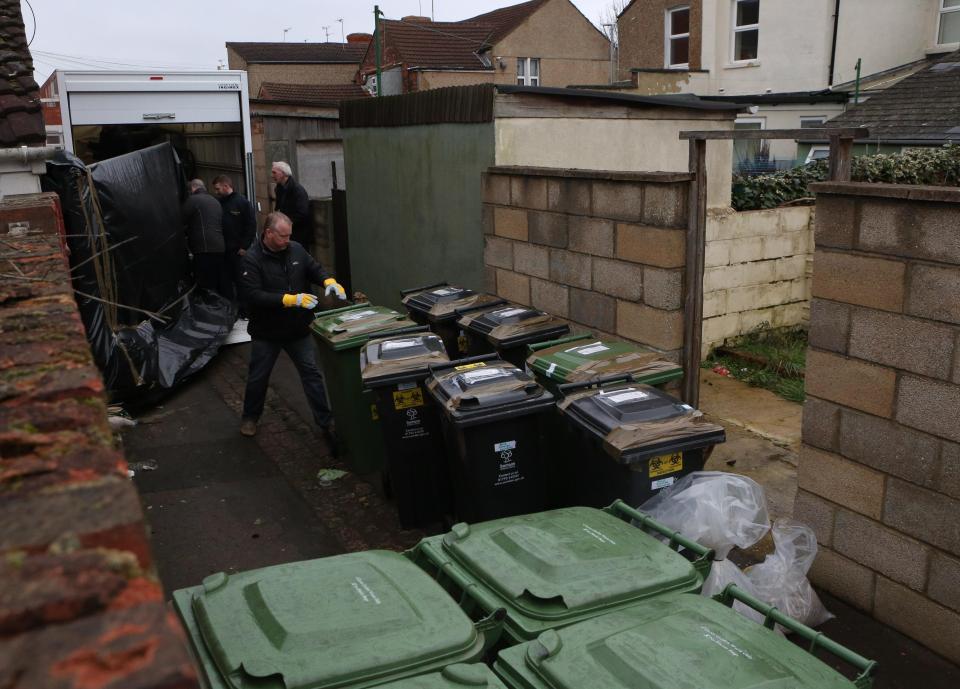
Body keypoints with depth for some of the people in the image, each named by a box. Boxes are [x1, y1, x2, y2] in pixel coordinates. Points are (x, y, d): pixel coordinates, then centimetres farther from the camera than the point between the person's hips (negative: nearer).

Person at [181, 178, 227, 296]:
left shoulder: (193, 199, -1)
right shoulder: (215, 201, 23)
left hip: (205, 250, -8)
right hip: (220, 248, 8)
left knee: (206, 289, -9)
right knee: (222, 286, 10)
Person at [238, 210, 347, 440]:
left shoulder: (296, 249, -4)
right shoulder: (252, 259, -18)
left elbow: (315, 268, 6)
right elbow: (253, 295, -27)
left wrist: (329, 281, -18)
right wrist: (291, 299, -34)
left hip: (298, 328, 3)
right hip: (266, 332, -3)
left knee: (312, 373, 6)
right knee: (258, 377, 15)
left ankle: (325, 421, 15)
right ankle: (250, 417, 37)